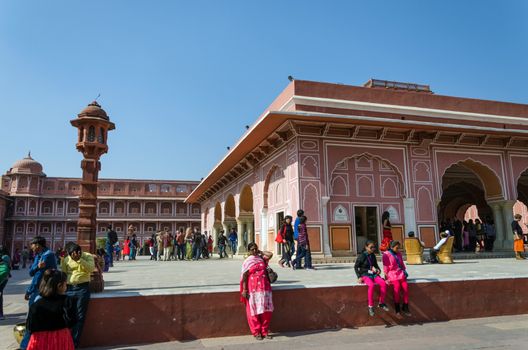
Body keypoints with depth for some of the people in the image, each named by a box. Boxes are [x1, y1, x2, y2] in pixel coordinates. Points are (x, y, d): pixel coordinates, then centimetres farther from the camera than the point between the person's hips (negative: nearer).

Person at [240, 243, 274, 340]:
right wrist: (244, 290, -10)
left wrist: (260, 252, 7)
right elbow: (244, 276, -4)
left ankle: (265, 331, 17)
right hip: (253, 288, -3)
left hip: (265, 287, 4)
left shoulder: (262, 258, 10)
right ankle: (256, 332, 14)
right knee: (254, 310, 2)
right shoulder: (247, 261, 0)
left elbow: (270, 254, -5)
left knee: (266, 310, 5)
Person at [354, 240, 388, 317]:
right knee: (371, 285, -36)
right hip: (365, 275, -5)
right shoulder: (362, 256, -9)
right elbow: (356, 267, -4)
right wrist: (359, 277, -12)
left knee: (383, 283, -23)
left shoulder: (373, 255, 8)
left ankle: (381, 303, -5)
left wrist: (378, 269, 3)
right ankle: (370, 306, -23)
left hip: (373, 274, 5)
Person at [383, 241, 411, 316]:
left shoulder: (399, 254, 17)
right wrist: (386, 278, -7)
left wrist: (404, 272, 11)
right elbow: (385, 267, -3)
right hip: (392, 274, -5)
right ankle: (397, 308, -12)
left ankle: (405, 308, -2)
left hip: (401, 274, 5)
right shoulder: (386, 255, -1)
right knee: (397, 287, -25)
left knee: (405, 287, -15)